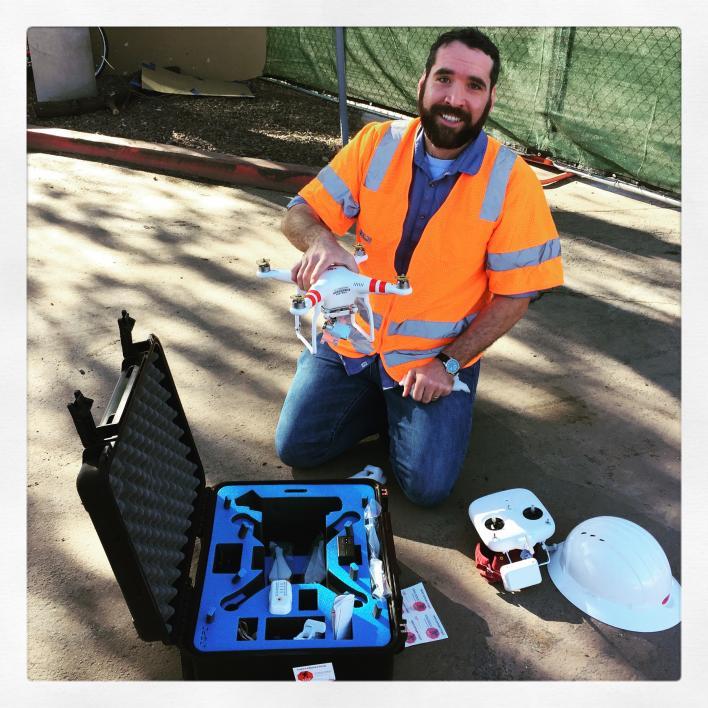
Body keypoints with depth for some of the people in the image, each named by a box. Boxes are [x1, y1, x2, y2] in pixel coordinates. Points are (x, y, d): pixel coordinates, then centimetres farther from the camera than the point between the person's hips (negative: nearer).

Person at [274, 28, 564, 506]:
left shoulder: (513, 182, -13)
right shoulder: (376, 144, -7)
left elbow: (515, 293, -10)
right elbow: (301, 213, -6)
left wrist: (449, 363, -15)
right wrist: (321, 242, -31)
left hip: (438, 357, -2)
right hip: (352, 340, 3)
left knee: (428, 487, -10)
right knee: (296, 448, -2)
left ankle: (407, 406, 19)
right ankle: (385, 402, 20)